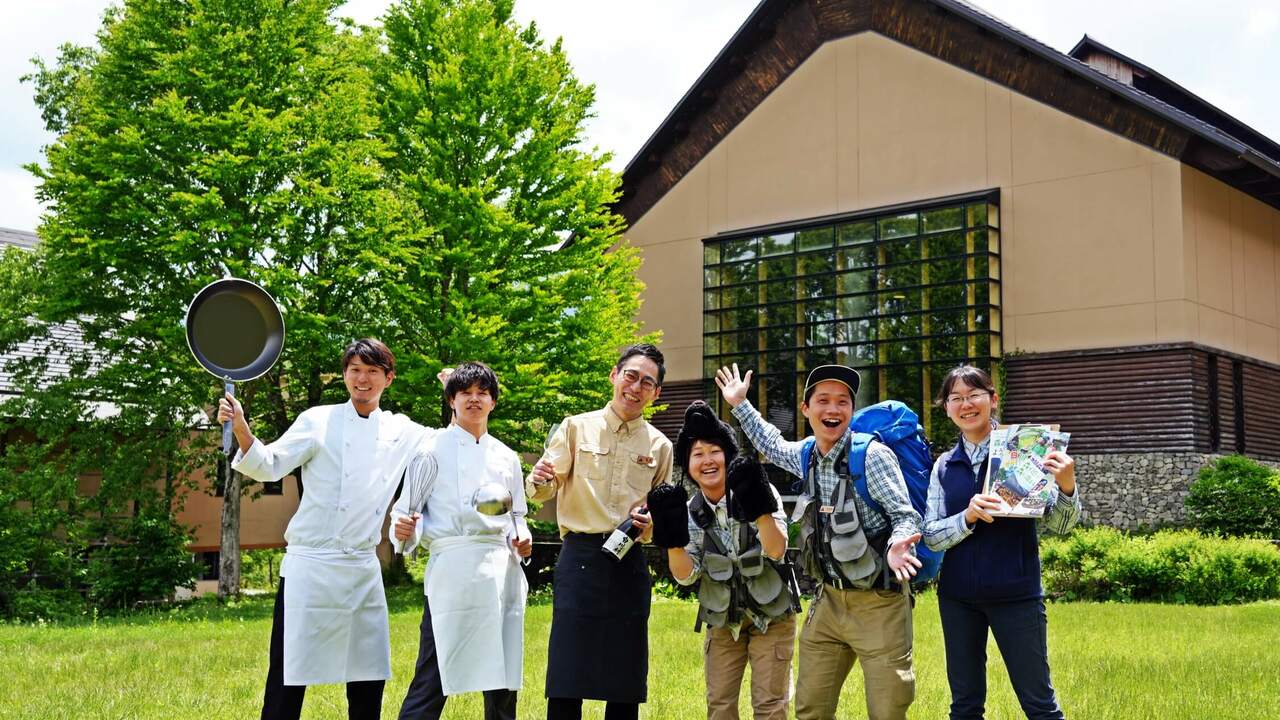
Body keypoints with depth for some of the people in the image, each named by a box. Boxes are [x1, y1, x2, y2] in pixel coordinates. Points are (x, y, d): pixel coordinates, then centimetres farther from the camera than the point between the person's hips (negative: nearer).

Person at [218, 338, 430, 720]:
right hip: (310, 566, -4)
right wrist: (241, 430, -26)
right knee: (289, 677, -3)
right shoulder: (318, 420, -1)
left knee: (368, 680, 11)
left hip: (363, 570, 4)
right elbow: (269, 465, -8)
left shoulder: (402, 431, 9)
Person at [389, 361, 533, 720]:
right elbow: (407, 511, 1)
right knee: (433, 680, -10)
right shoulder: (433, 450, 3)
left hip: (503, 572, 5)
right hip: (454, 569, -5)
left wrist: (522, 539, 4)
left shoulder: (507, 458, 17)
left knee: (502, 679, 8)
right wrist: (403, 529, -21)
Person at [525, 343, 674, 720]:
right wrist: (539, 480, -24)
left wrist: (652, 524, -3)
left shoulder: (659, 445, 10)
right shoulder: (577, 427, 3)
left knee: (626, 681, 6)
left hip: (630, 563, 3)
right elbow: (542, 492, -1)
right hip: (579, 558, -2)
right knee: (567, 676, -6)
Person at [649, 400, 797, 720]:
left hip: (771, 616, -3)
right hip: (723, 621, 3)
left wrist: (759, 507, -41)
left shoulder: (762, 493, -14)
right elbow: (686, 575, -13)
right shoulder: (691, 512, -6)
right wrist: (672, 535, -29)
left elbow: (776, 550, -27)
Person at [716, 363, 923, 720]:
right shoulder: (806, 455, 6)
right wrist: (740, 405, 27)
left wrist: (896, 546, -35)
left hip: (878, 602, -6)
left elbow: (906, 515, -14)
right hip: (830, 599, 6)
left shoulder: (872, 455, -15)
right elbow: (773, 445, 28)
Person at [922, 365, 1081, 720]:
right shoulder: (944, 465, 5)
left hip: (1016, 593, -3)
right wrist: (968, 518, -19)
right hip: (957, 597, 3)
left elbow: (1059, 525, -3)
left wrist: (1066, 487, -24)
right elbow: (931, 536, 0)